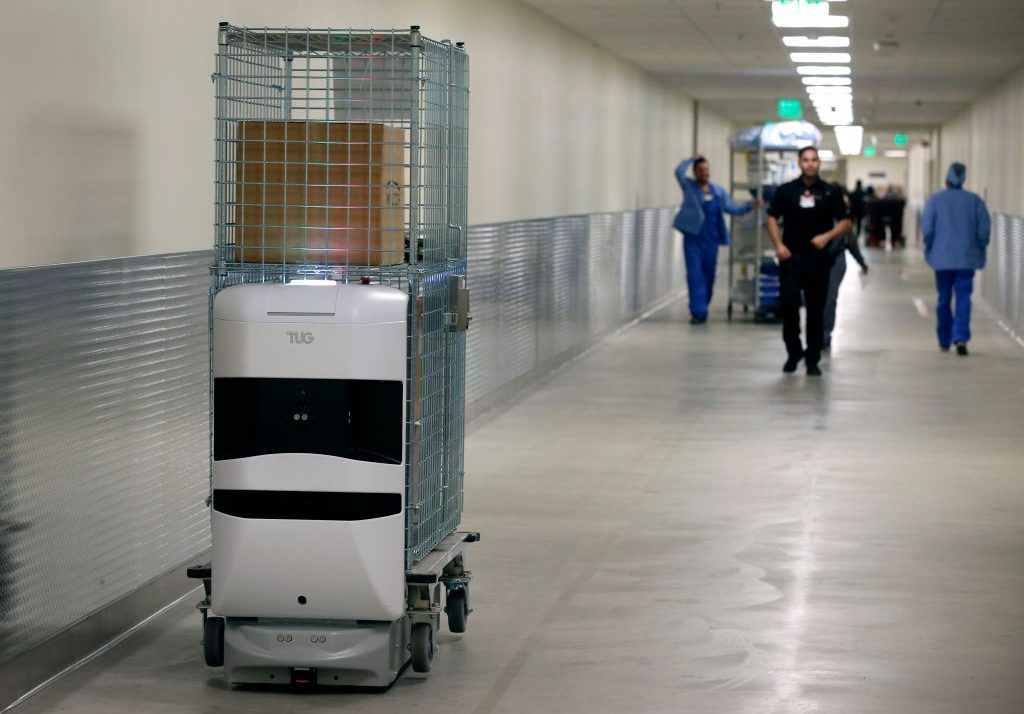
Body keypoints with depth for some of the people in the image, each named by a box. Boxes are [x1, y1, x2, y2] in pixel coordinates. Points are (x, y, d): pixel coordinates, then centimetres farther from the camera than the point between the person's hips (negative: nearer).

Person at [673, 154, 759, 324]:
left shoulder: (718, 191, 11)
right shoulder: (689, 187, 1)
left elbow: (733, 208, 10)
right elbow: (679, 171, -14)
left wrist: (750, 205, -4)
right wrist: (692, 159, -2)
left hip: (711, 239, 3)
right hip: (693, 238, -3)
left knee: (709, 275, 9)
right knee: (695, 275, -9)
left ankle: (702, 308, 26)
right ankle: (698, 312, -11)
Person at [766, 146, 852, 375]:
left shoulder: (830, 193, 3)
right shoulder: (786, 191, 4)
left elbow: (845, 222, 5)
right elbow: (772, 217, 9)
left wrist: (827, 236, -11)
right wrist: (778, 244, -4)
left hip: (818, 259, 0)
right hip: (791, 257, 0)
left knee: (816, 309, 4)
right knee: (788, 304, -9)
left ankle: (813, 359, 13)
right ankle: (793, 352, 10)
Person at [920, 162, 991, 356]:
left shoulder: (935, 199, -2)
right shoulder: (974, 200, 1)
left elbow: (926, 227, -9)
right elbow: (985, 228, -4)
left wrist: (930, 247, 6)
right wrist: (979, 248, 10)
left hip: (942, 258, 0)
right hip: (967, 259, 0)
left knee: (944, 299, 11)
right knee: (963, 298, -3)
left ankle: (944, 341, 19)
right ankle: (961, 337, -21)